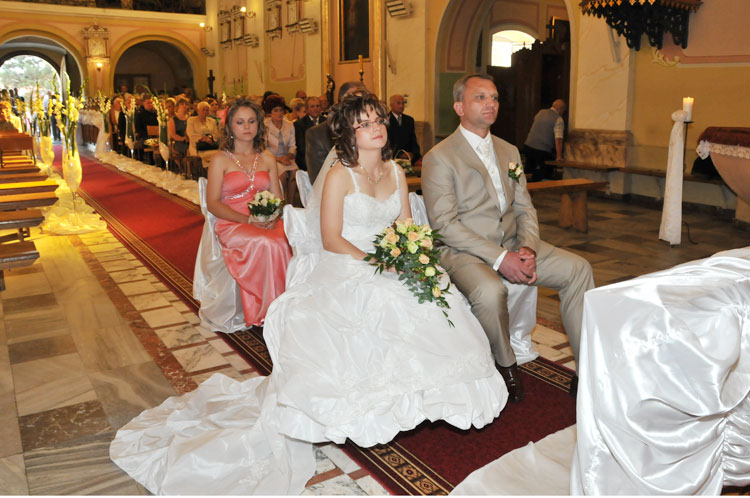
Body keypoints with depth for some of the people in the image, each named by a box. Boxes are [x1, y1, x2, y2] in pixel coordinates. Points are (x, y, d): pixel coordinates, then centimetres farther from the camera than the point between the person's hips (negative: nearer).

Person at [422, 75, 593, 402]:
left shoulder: (509, 151, 16)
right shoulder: (438, 159, -6)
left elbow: (524, 208, 13)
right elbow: (445, 225, -15)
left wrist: (527, 248, -8)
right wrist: (499, 258, -21)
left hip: (513, 245, 7)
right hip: (463, 252, -6)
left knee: (578, 268, -8)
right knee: (490, 290, -36)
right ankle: (506, 365, -7)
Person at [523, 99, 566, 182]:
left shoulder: (540, 112, 12)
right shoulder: (558, 119, -9)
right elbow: (558, 139, -16)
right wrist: (559, 156, -15)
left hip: (528, 146, 7)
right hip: (543, 151, -7)